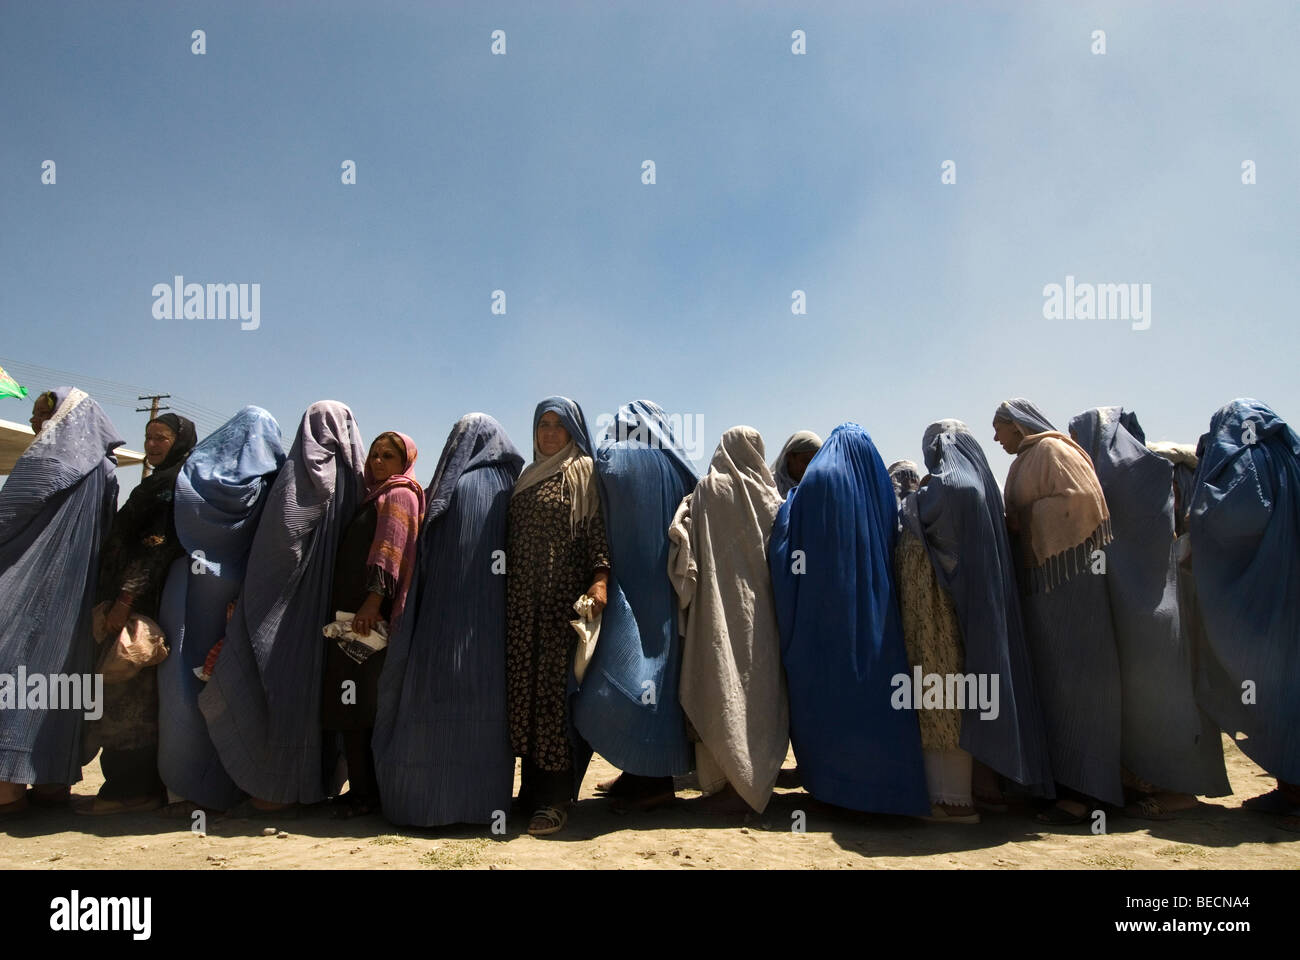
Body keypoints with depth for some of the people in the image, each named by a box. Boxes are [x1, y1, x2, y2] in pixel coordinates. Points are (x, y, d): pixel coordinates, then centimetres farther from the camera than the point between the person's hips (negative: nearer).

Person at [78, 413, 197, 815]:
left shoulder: (178, 482, -9)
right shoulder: (159, 483, 21)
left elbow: (161, 543, -19)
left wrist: (127, 597, -23)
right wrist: (119, 597, 19)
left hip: (148, 602, -10)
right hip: (141, 600, 10)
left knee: (130, 692, -7)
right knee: (129, 690, 11)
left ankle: (133, 787, -2)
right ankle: (135, 784, 17)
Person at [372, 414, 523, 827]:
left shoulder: (452, 487, -5)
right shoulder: (510, 488, 5)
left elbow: (427, 560, -3)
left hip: (446, 618, -4)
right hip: (496, 620, 4)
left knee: (434, 699, 4)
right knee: (488, 698, 10)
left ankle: (430, 797, 9)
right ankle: (484, 795, 14)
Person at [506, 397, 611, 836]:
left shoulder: (584, 472, 3)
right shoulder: (527, 477, 20)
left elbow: (597, 529, -8)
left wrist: (600, 579, -21)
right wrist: (506, 592, 15)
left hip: (563, 597, -6)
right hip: (523, 598, 6)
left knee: (555, 685, -9)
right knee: (524, 684, 4)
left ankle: (556, 798, -3)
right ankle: (533, 787, 13)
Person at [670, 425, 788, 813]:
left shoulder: (706, 491, -2)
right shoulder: (767, 495, 2)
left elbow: (687, 544, -6)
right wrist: (778, 600, 14)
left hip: (717, 605, -1)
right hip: (758, 608, 1)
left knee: (720, 683, 2)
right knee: (758, 681, 8)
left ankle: (723, 777, 5)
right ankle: (755, 776, 12)